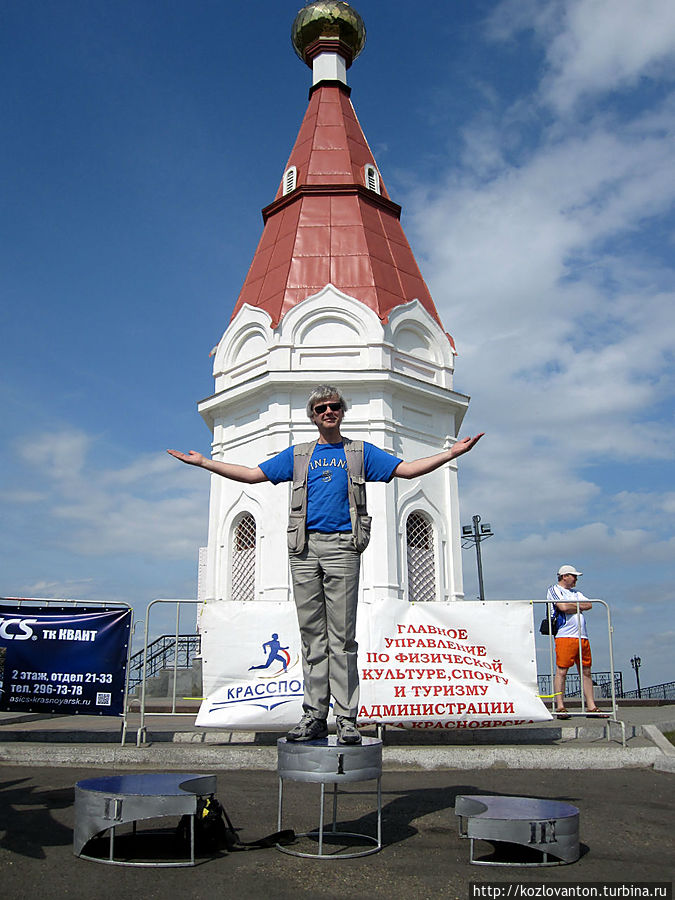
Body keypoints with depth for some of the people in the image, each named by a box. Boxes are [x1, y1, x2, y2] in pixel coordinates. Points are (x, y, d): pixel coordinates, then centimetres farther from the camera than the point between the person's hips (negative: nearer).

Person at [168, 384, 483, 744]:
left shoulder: (360, 452, 15)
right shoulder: (297, 454, 20)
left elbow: (407, 469, 9)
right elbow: (252, 475, 19)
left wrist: (451, 453, 0)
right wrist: (203, 462, 16)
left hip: (341, 546, -2)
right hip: (304, 547, 2)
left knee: (341, 636, -5)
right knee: (311, 634, 4)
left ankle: (346, 719, -1)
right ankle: (314, 716, 9)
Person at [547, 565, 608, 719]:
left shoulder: (576, 592, 25)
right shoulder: (554, 590, 4)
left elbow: (589, 605, 9)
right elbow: (563, 606, -12)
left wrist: (573, 606, -2)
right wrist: (579, 606, 2)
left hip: (582, 636, 7)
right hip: (565, 635, -7)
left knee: (586, 672, 8)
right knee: (561, 671, -8)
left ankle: (591, 706, 13)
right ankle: (560, 707, -6)